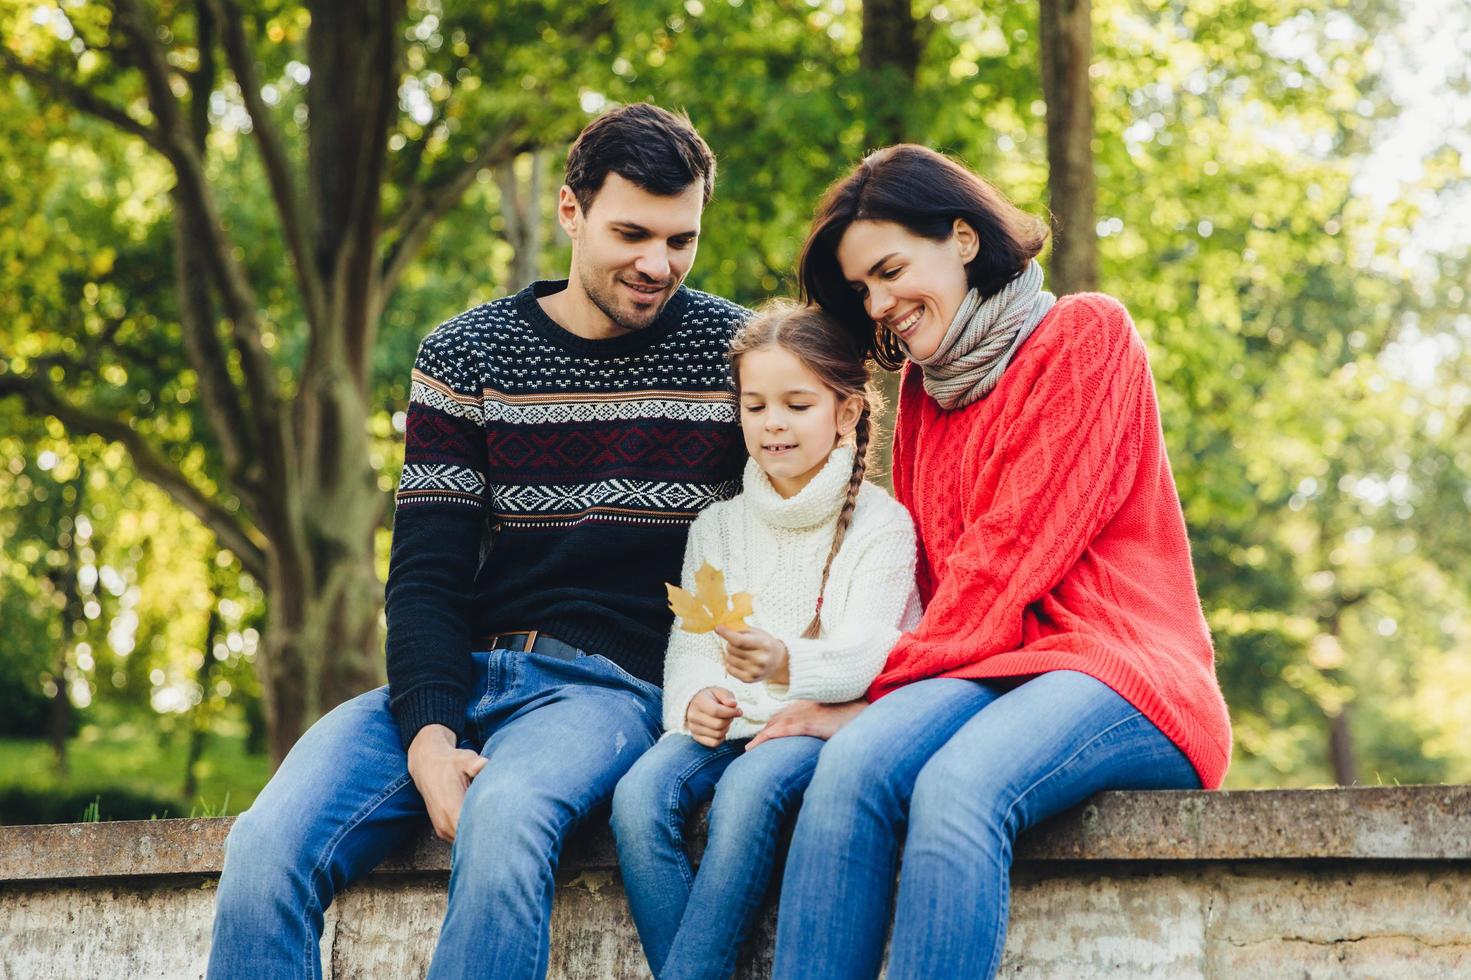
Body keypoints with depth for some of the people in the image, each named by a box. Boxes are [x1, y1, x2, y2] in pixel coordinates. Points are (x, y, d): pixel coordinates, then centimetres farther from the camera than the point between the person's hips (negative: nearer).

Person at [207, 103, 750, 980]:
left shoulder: (735, 350, 4)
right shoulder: (466, 356, 7)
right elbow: (426, 571, 2)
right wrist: (428, 736, -15)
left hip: (609, 684, -2)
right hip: (458, 676, 3)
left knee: (503, 818, -38)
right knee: (267, 845, -24)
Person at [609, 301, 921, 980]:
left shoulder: (880, 524, 0)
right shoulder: (717, 526, 15)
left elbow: (865, 655, -13)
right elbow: (687, 645, 10)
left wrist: (787, 666, -35)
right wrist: (693, 701, -15)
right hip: (724, 721, 4)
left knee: (749, 789, -36)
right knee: (640, 794, -27)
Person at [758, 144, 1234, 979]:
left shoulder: (1085, 333, 3)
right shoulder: (924, 387, 24)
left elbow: (1014, 548, -7)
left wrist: (885, 690, -10)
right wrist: (882, 697, 1)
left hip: (1119, 670, -5)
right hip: (983, 676, 5)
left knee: (956, 787, -36)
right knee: (855, 765, -29)